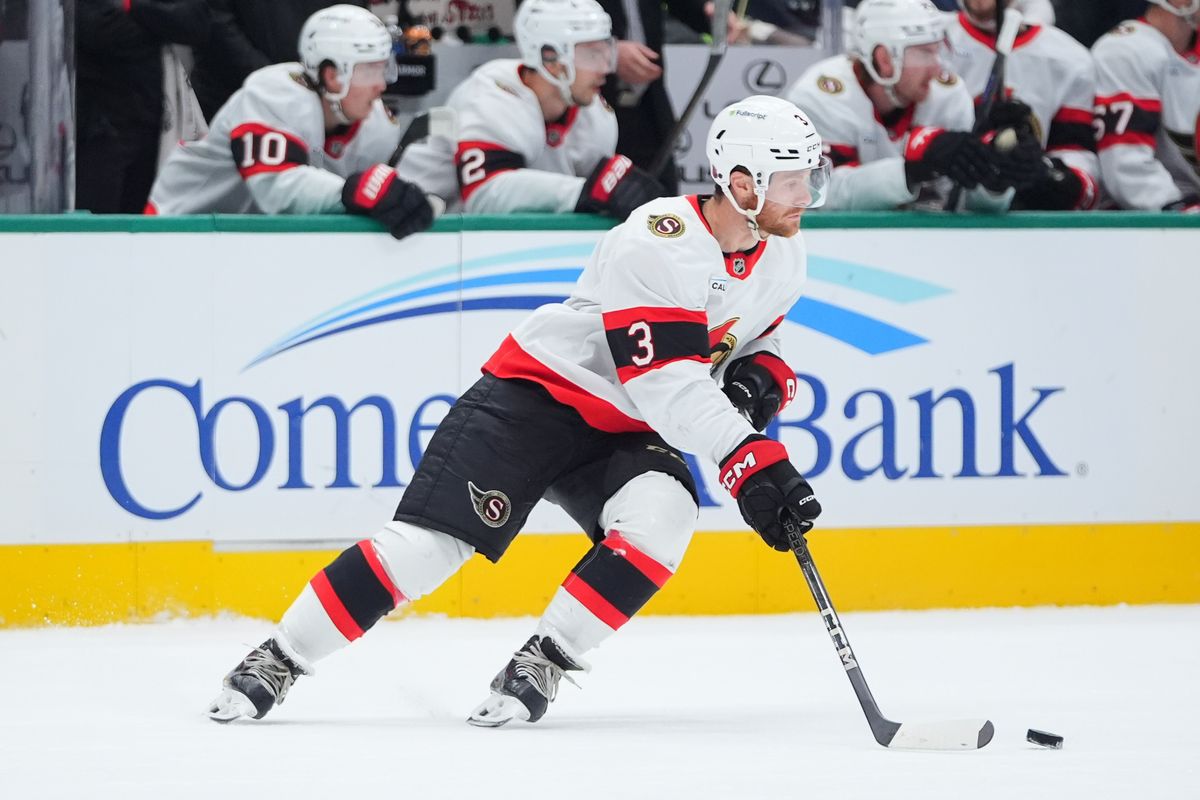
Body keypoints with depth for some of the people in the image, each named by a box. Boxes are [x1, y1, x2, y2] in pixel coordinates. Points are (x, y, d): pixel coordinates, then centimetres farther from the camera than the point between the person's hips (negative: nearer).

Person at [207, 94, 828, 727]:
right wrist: (751, 464, -38)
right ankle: (278, 659, 0)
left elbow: (751, 336, 21)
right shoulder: (658, 242, -26)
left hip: (622, 433, 6)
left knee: (663, 514, -27)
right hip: (538, 396, -6)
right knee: (428, 543, -14)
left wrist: (763, 373, -4)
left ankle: (543, 663, -15)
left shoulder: (782, 256, 0)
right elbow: (667, 383, -32)